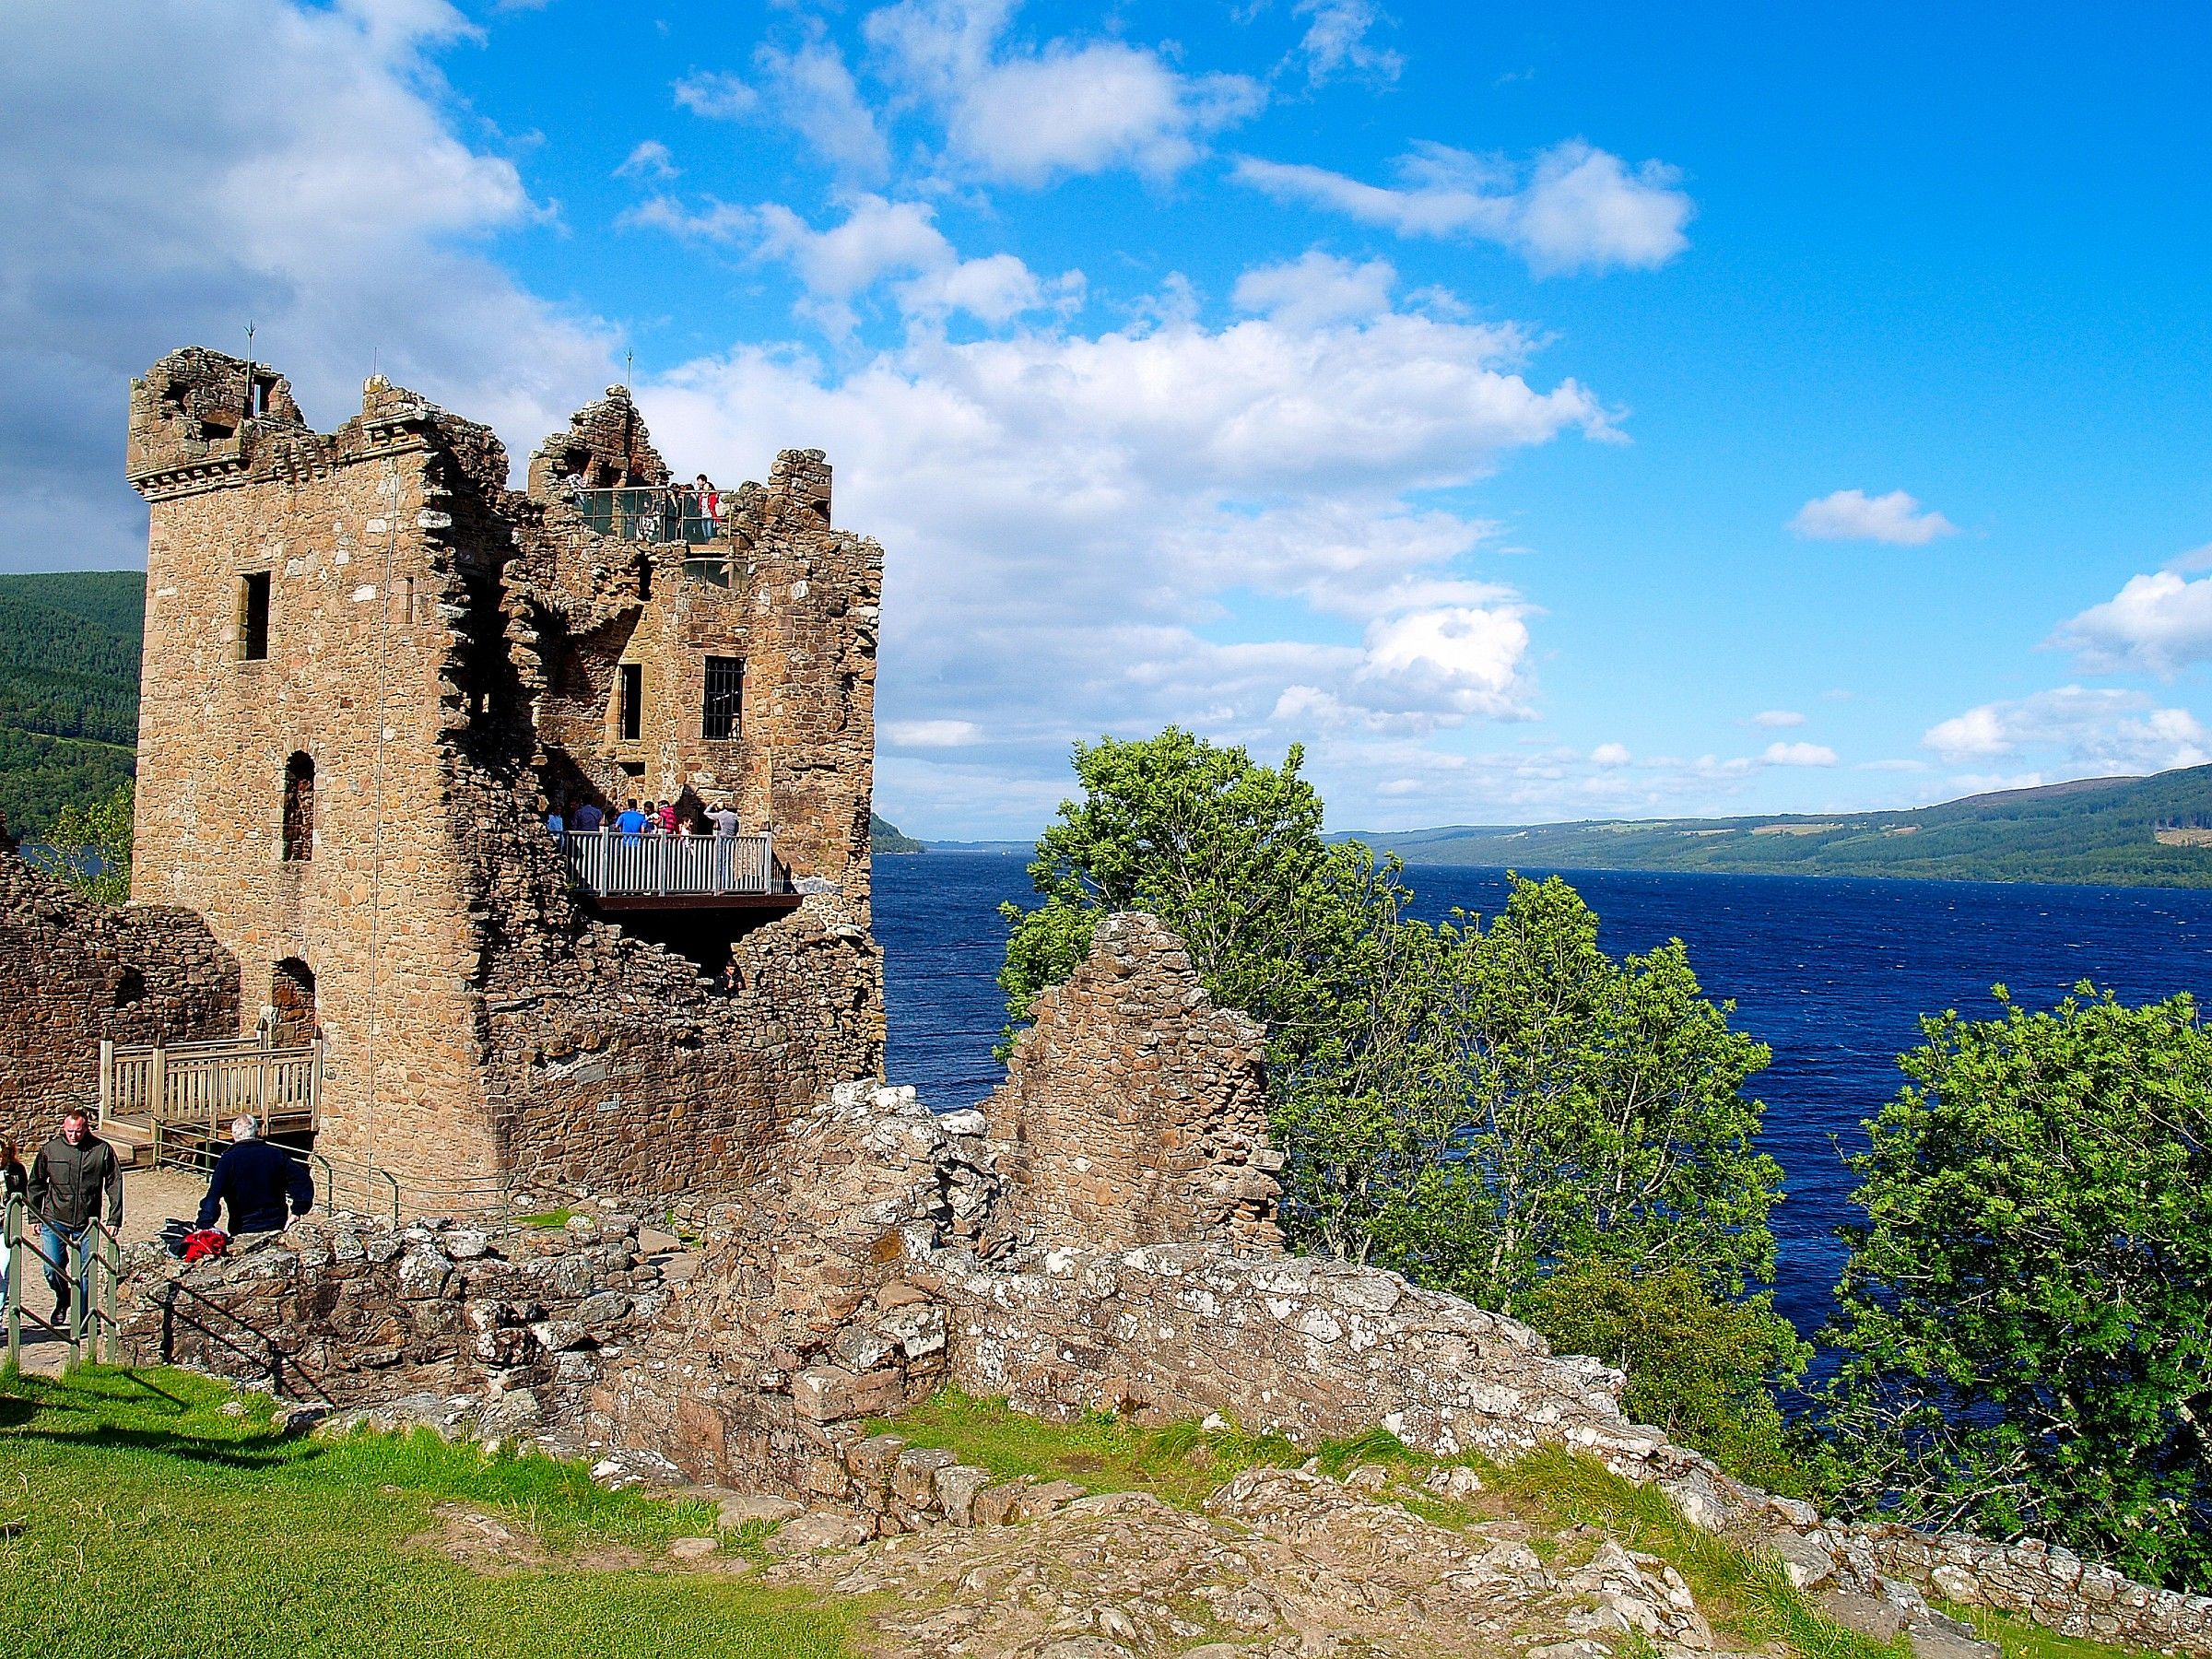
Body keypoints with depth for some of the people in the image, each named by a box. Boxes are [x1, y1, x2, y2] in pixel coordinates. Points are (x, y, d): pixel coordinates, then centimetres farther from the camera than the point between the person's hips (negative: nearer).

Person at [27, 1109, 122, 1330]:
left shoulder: (102, 1150, -4)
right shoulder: (50, 1149, 0)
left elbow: (115, 1185, 0)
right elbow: (35, 1185, 12)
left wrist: (114, 1219, -3)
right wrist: (35, 1218, 9)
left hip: (86, 1224, -1)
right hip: (53, 1221, 1)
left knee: (85, 1273, 3)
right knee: (52, 1269, -2)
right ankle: (62, 1299, 29)